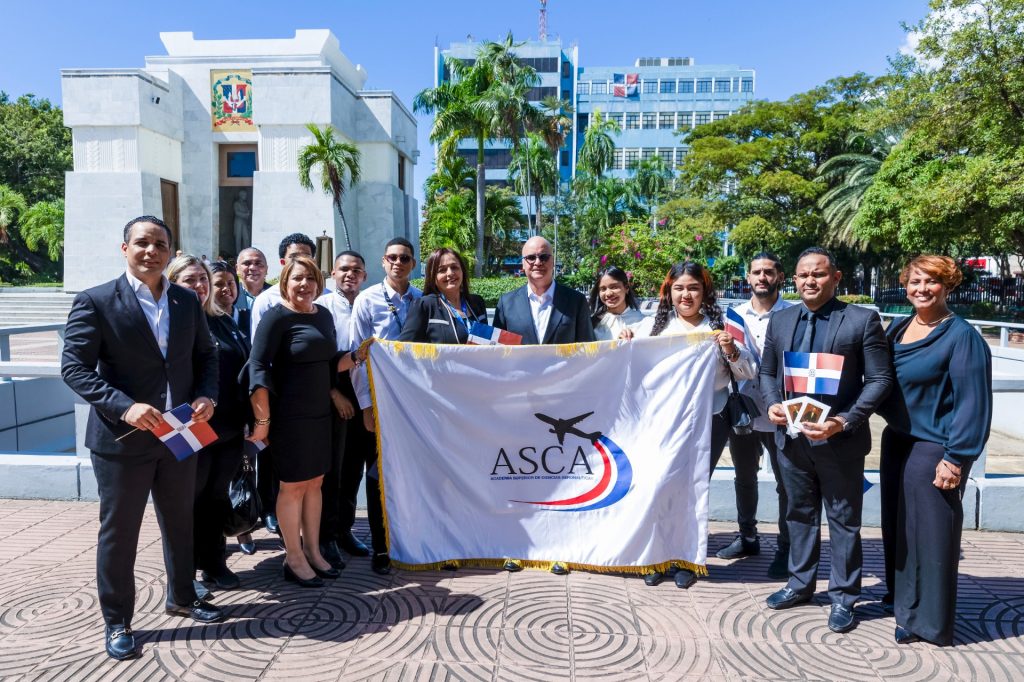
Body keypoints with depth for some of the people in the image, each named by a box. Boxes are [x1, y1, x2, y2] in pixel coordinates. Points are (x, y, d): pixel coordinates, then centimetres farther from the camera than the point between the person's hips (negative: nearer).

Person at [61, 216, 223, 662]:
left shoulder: (188, 301, 5)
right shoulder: (95, 302, -9)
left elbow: (206, 354, 13)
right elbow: (74, 366, -12)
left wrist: (206, 394, -6)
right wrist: (124, 406, -24)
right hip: (123, 439, -4)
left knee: (181, 523, 19)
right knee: (118, 532, 9)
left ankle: (181, 598, 38)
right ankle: (116, 621, 26)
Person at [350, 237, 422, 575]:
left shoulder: (422, 300, 2)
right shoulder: (367, 300, -4)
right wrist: (366, 405, -8)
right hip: (379, 399, -2)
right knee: (378, 475, 7)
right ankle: (380, 548, 21)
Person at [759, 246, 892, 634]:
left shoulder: (862, 320, -8)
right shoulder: (779, 321, 7)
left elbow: (880, 379, -10)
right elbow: (767, 372, 13)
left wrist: (844, 422, -20)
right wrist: (772, 404, -7)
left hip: (840, 440, -4)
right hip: (792, 438, 5)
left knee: (843, 521, 10)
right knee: (799, 514, 18)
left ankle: (843, 597, 26)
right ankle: (800, 584, 35)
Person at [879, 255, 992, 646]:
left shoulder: (961, 336, -13)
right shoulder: (897, 329, 7)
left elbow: (973, 403, -16)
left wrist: (955, 459, -19)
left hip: (933, 449, -7)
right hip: (896, 441, 7)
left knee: (930, 533, 3)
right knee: (897, 525, 18)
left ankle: (926, 620, 18)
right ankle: (900, 595, 37)